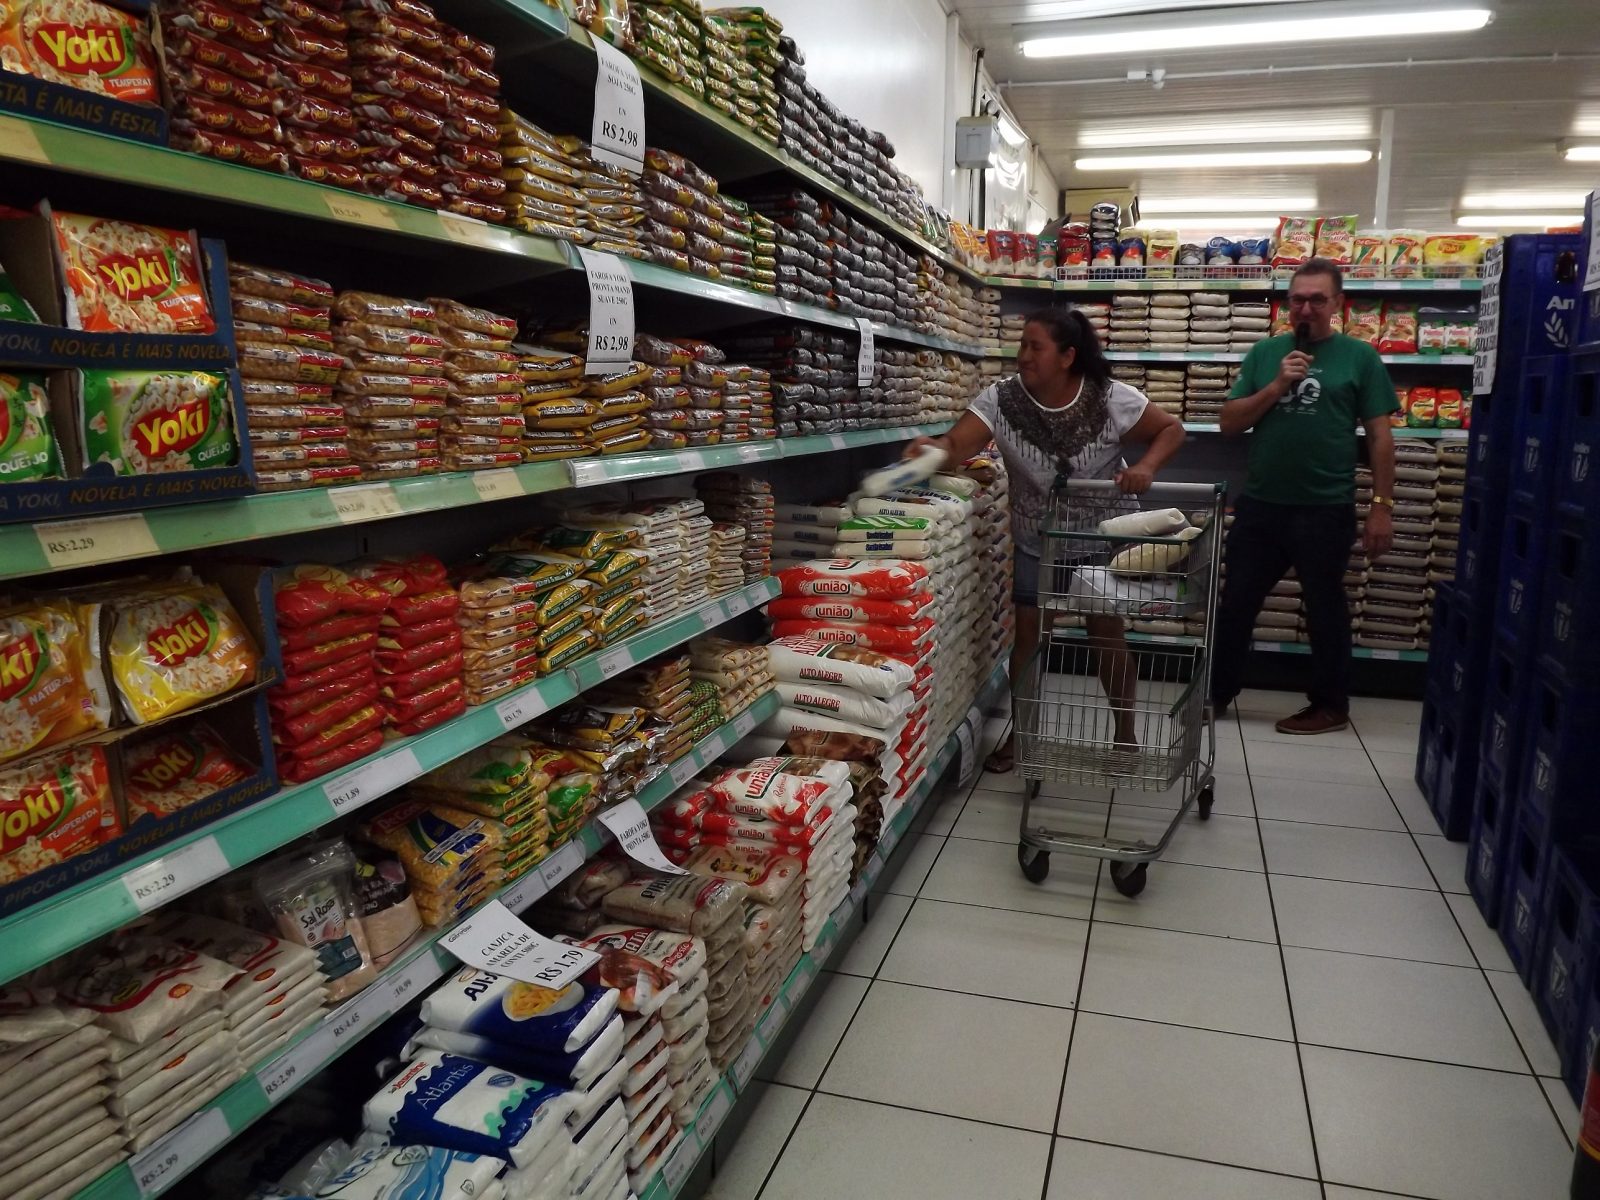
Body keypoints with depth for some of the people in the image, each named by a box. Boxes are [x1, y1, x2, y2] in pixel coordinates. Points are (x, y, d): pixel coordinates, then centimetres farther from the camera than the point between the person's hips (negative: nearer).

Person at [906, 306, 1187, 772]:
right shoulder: (1000, 398, -17)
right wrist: (935, 448, -52)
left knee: (1107, 632, 5)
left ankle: (1125, 732, 25)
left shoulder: (1111, 399, -18)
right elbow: (958, 443, -29)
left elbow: (1171, 428, -8)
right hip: (1036, 544, 1)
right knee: (1027, 634, 4)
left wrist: (1145, 467, -27)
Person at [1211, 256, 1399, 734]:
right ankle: (1216, 692, 24)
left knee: (1325, 609, 11)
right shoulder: (1265, 353, 7)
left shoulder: (1359, 357, -1)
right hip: (1259, 505, 3)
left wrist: (1382, 506, -5)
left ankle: (1330, 705, 26)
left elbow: (1379, 436, 0)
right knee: (1236, 603, 10)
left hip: (1326, 510, -3)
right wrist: (1277, 386, -11)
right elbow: (1230, 423, 3)